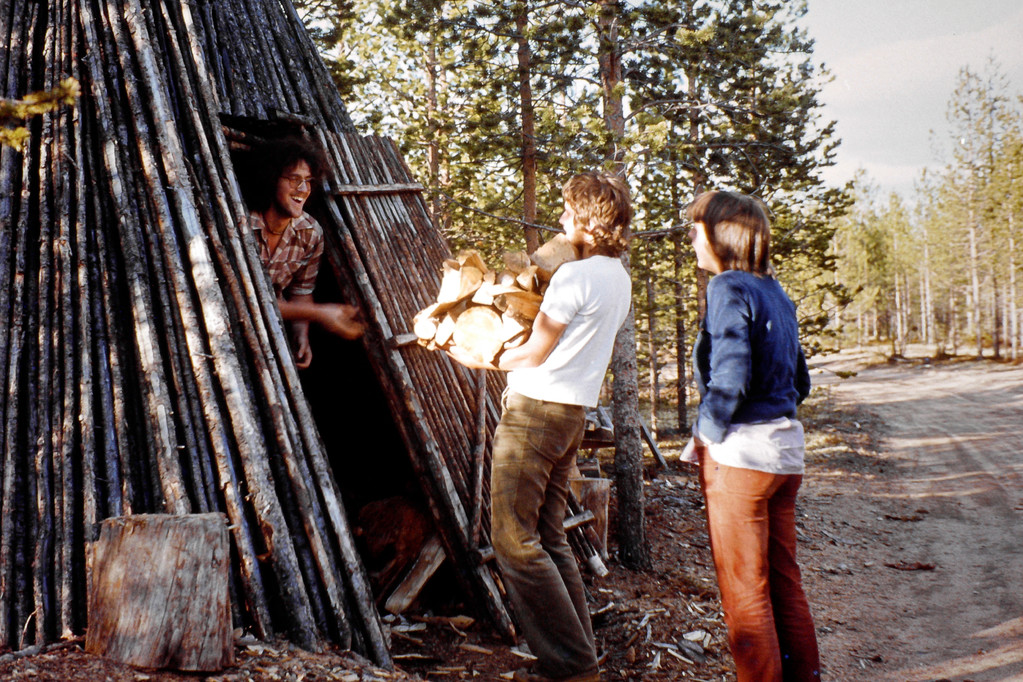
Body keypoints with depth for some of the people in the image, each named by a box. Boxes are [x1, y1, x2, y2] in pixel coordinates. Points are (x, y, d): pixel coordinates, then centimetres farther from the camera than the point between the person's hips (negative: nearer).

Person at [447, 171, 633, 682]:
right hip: (573, 413, 10)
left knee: (514, 539, -5)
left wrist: (478, 359, 1)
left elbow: (534, 353, -14)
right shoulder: (619, 278, 13)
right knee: (548, 537, 14)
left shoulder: (574, 275, -16)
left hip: (535, 409, -10)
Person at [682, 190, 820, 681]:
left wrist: (706, 432, -10)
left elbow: (731, 379, -23)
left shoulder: (728, 288, -13)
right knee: (784, 581, 17)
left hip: (738, 453, -8)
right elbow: (799, 381, 15)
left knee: (744, 590, 3)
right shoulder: (775, 292, 11)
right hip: (785, 446, 8)